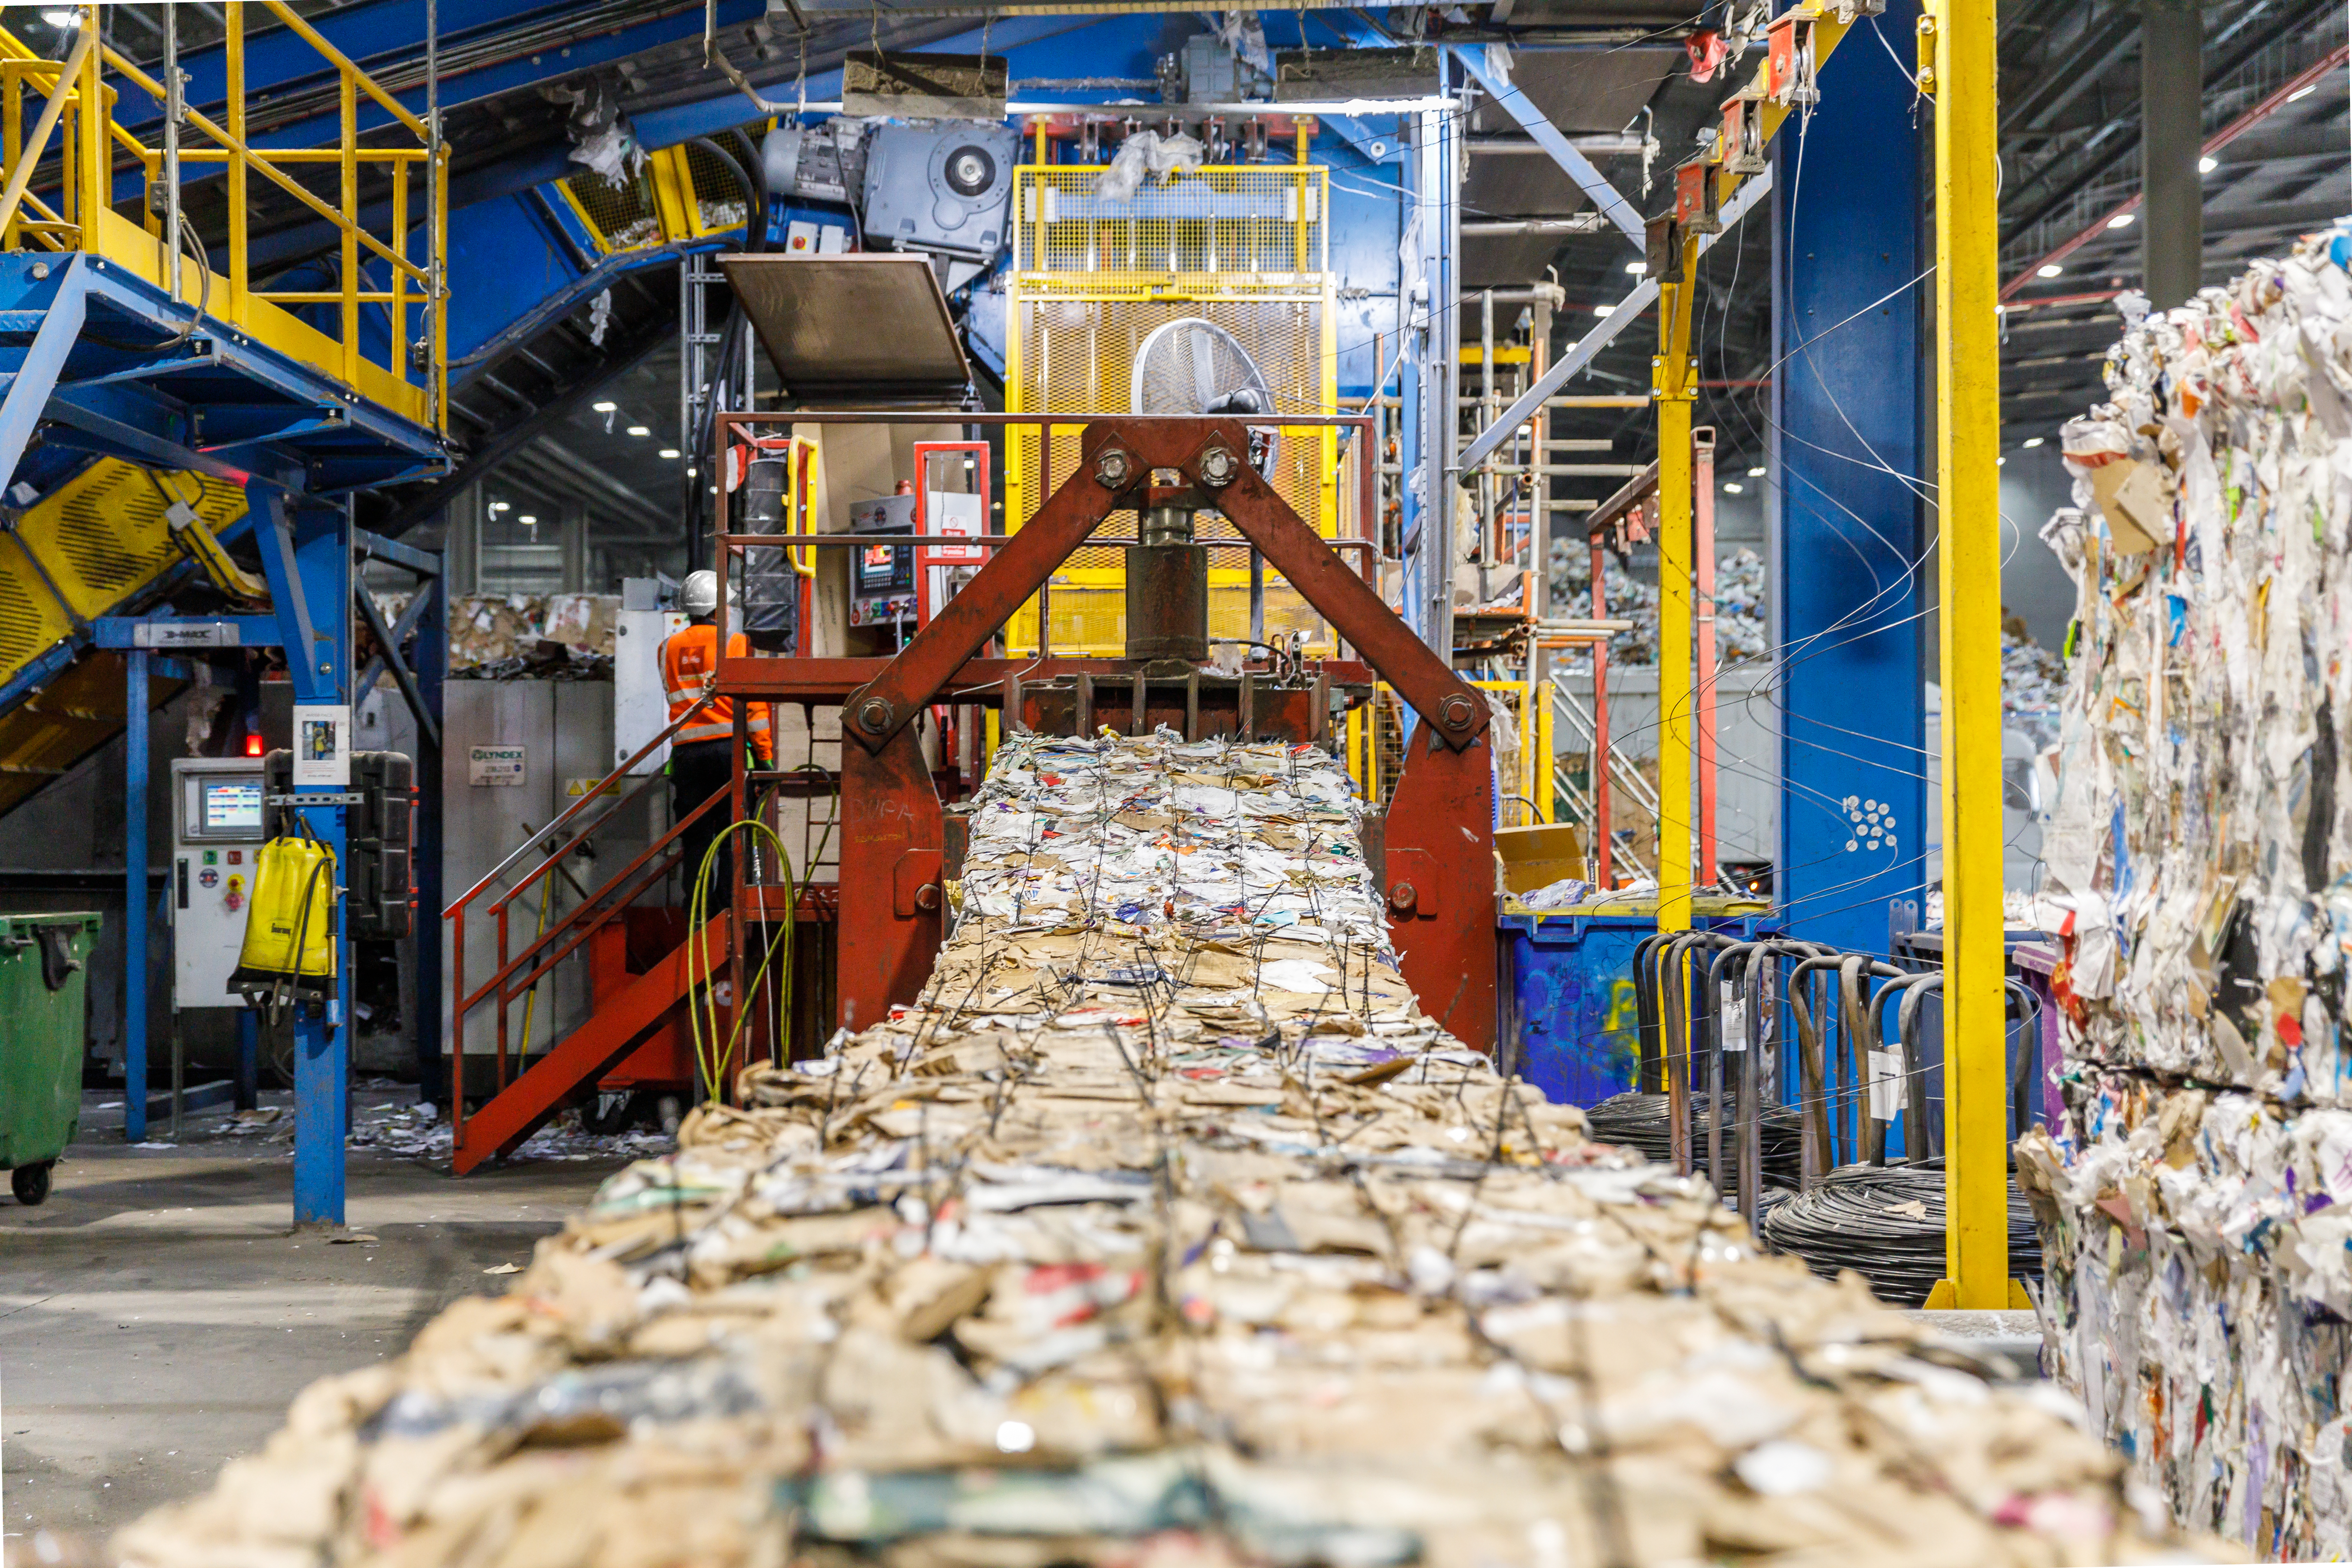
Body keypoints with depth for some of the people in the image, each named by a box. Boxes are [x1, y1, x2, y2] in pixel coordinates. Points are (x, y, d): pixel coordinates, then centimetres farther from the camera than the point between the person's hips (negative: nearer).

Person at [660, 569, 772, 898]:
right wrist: (766, 755, -2)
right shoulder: (736, 643, -2)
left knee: (695, 840, 8)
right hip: (730, 747, -3)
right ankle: (729, 908, -2)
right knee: (733, 838, 2)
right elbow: (754, 704, -5)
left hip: (686, 751, 3)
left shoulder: (669, 647, 10)